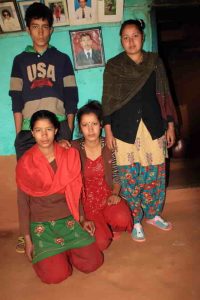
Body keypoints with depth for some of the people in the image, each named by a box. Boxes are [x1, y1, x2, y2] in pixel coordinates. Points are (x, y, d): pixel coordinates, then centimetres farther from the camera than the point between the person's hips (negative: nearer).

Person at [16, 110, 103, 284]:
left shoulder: (70, 155, -4)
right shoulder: (25, 163, -11)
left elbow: (75, 192, 6)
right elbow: (23, 202, -4)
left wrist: (81, 218, 4)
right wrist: (28, 239, -3)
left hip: (69, 220, 3)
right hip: (41, 224, -2)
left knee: (92, 263, -8)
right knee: (55, 275, -14)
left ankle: (65, 249, 20)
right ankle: (42, 252, 18)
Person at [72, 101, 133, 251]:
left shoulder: (109, 146, -4)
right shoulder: (74, 148, -10)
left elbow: (116, 175, 5)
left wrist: (115, 194, -9)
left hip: (107, 197, 2)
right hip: (85, 202, -1)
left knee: (122, 219, -30)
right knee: (100, 243, -19)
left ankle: (111, 227, 8)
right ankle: (103, 228, 18)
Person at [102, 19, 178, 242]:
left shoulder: (155, 61, 8)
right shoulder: (113, 65, 2)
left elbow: (164, 95, 9)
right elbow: (107, 101, 0)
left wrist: (170, 125, 6)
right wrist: (108, 131, -5)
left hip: (153, 126, 3)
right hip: (125, 129, -2)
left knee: (155, 174, 8)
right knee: (129, 176, 2)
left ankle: (153, 214, 30)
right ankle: (134, 221, 19)